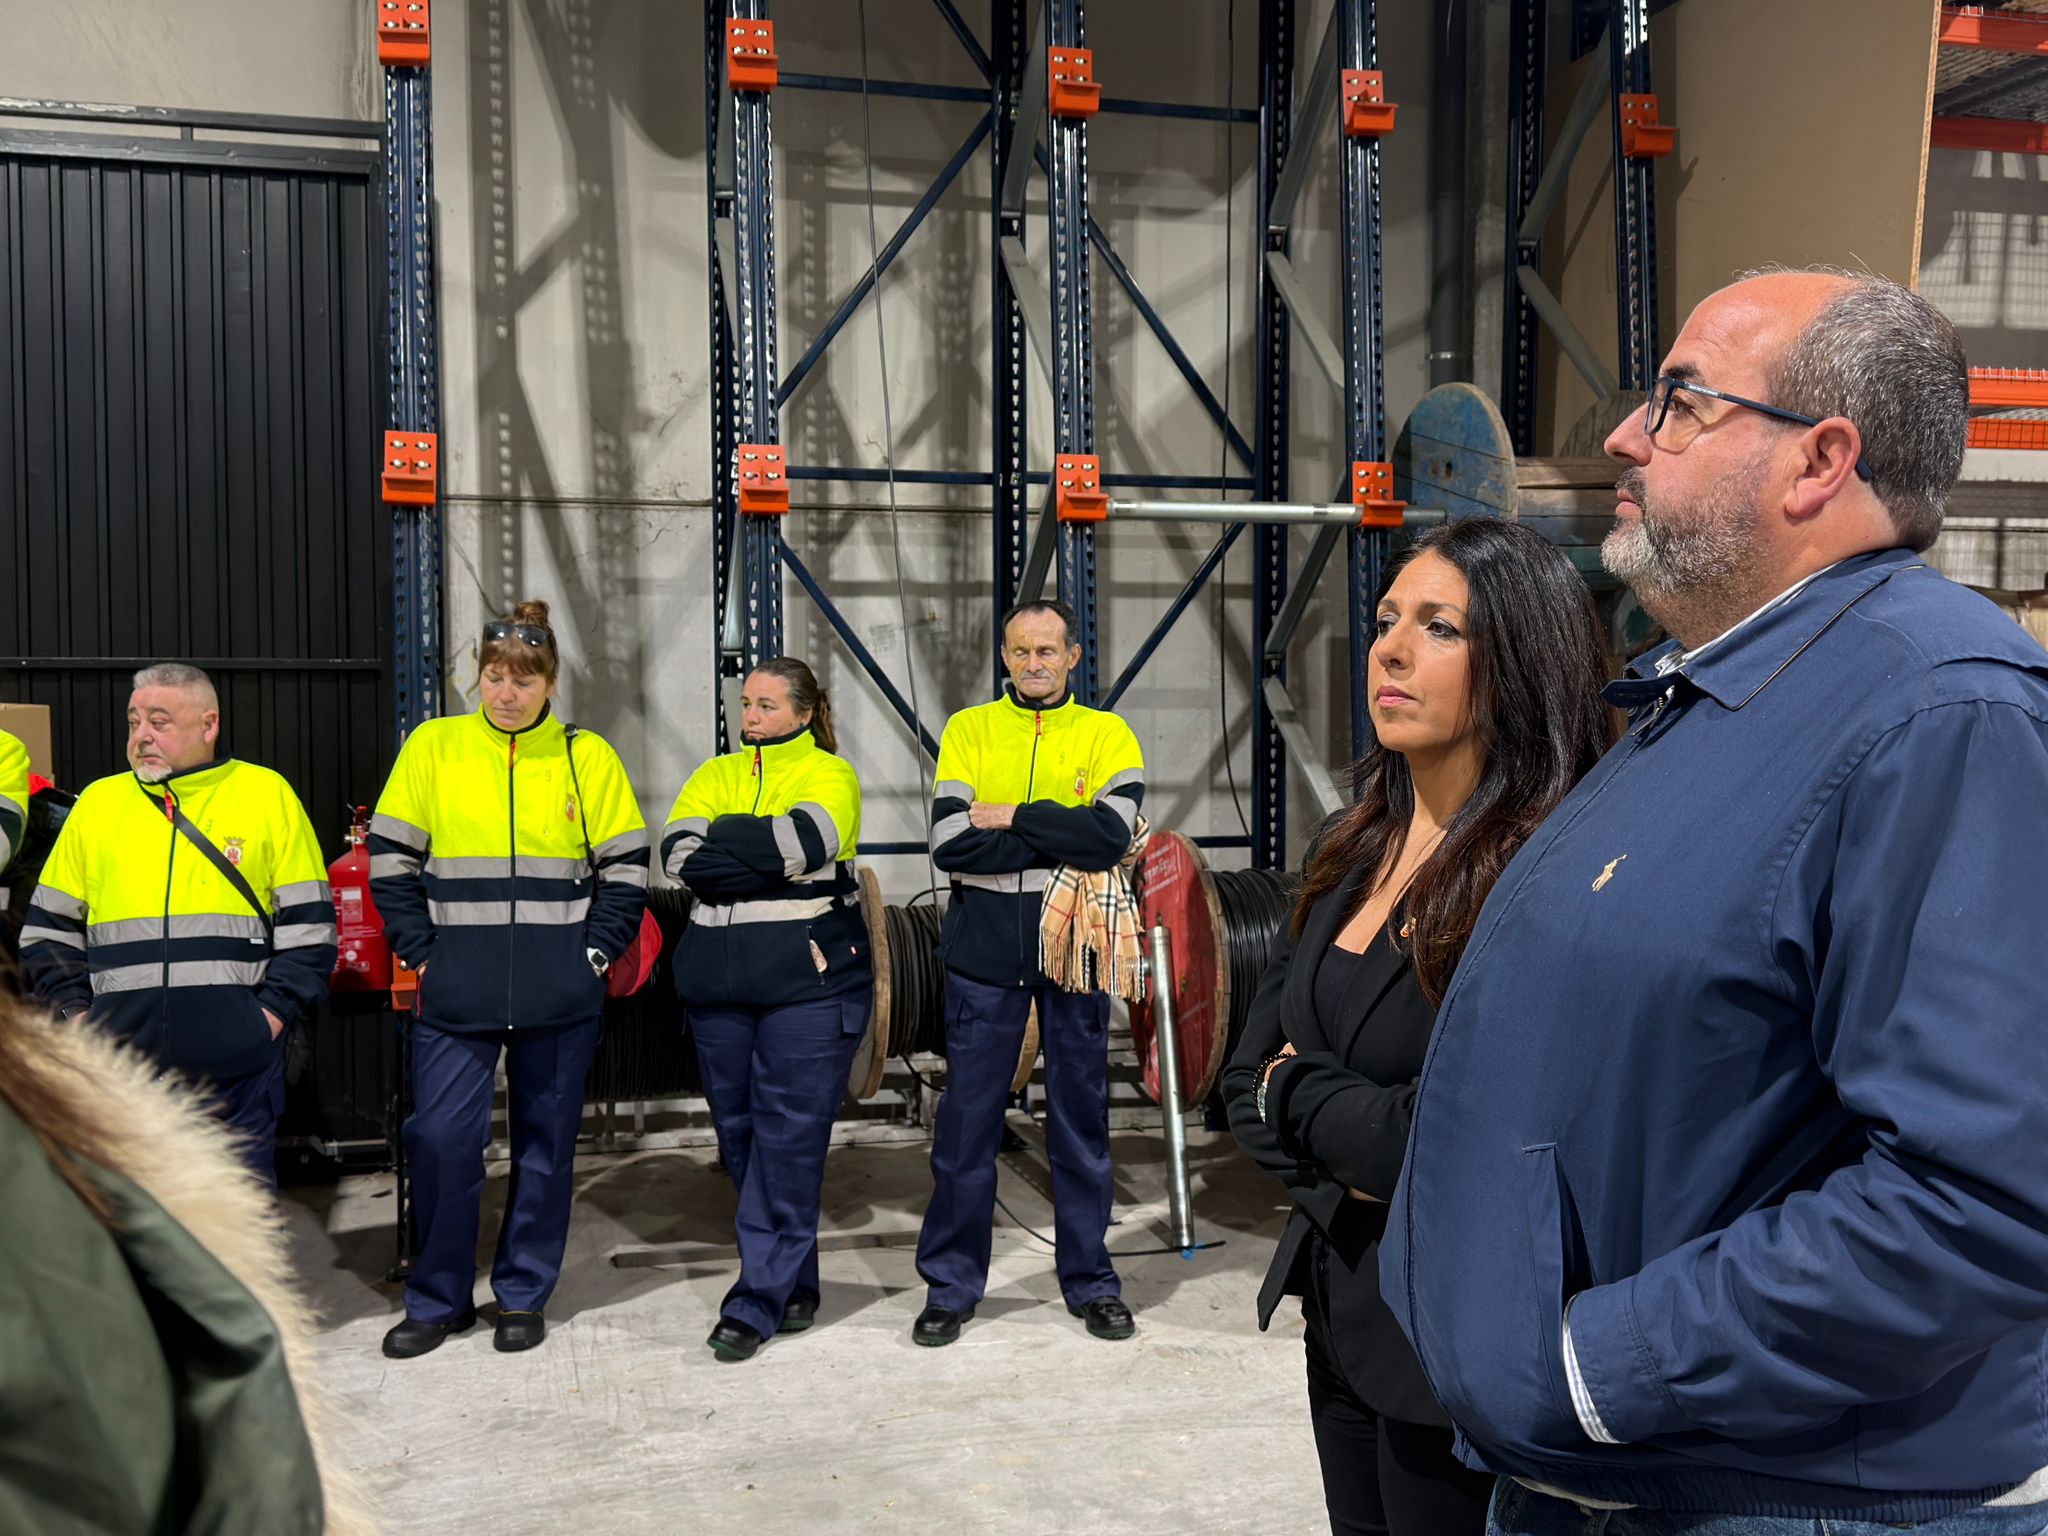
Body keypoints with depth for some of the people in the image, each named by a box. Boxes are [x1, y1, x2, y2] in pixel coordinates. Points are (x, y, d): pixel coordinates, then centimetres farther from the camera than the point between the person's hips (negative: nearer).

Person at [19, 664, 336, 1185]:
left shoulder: (267, 794, 4)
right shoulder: (98, 801, 12)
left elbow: (308, 924, 3)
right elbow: (49, 930, 16)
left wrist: (274, 1011, -6)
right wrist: (75, 1014, 4)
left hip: (237, 1062, -2)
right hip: (121, 1069, 3)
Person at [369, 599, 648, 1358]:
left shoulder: (587, 756, 3)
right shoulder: (433, 747, 3)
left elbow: (626, 869, 6)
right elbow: (391, 860, 5)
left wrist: (595, 951, -3)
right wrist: (421, 949, -2)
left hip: (560, 995, 0)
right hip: (457, 991, 0)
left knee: (546, 1141, 8)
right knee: (440, 1139, -2)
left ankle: (524, 1294, 23)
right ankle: (437, 1298, 17)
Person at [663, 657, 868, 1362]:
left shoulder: (829, 774, 3)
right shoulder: (716, 775, 16)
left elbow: (808, 840, -18)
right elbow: (678, 853, -2)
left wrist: (721, 839, -7)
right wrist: (765, 855, -12)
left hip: (809, 975, -5)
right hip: (718, 979, 5)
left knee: (789, 1139, -6)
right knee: (739, 1131, 8)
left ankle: (758, 1302, -1)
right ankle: (796, 1289, 22)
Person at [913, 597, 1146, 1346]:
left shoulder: (1107, 735, 4)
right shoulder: (968, 730, 5)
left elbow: (1112, 833, -13)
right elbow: (951, 842, -9)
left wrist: (1013, 818, -12)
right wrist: (1064, 842, -11)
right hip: (984, 948, 0)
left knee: (1082, 1118, 9)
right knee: (966, 1122, 5)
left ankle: (1090, 1282, 23)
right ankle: (950, 1286, 18)